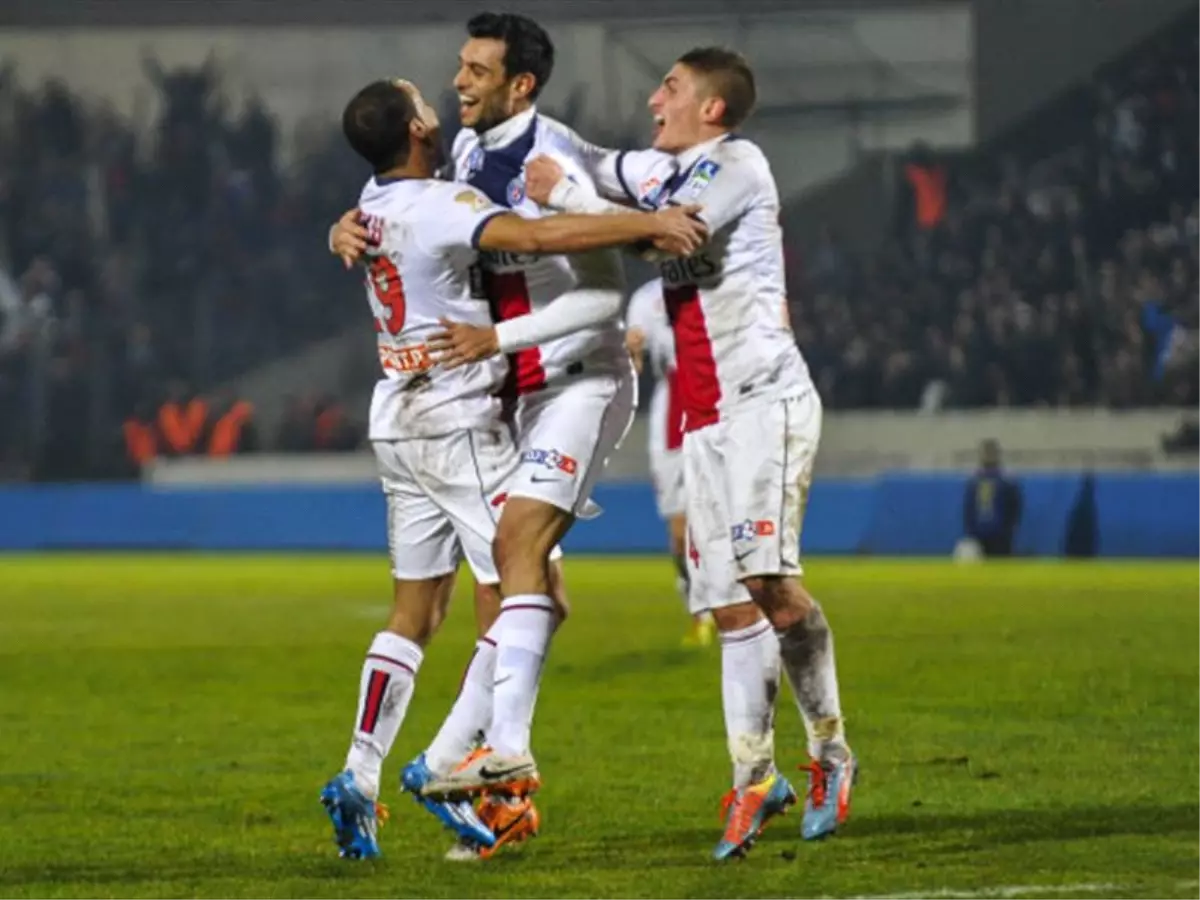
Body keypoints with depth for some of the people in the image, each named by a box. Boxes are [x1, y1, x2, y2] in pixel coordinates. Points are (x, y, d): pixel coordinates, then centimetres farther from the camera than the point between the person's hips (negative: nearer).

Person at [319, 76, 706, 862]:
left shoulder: (375, 204, 8)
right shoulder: (440, 207, -19)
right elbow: (531, 236, -33)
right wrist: (646, 224, -35)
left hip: (400, 419, 9)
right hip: (459, 423, -9)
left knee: (415, 610, 12)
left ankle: (361, 776, 5)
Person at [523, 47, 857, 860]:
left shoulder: (737, 164, -5)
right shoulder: (668, 172, 21)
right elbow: (592, 164, 34)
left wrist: (562, 194, -8)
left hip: (766, 401, -8)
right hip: (709, 420, 8)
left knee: (766, 577, -20)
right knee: (730, 603, 2)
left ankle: (831, 747, -9)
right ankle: (755, 778, 3)